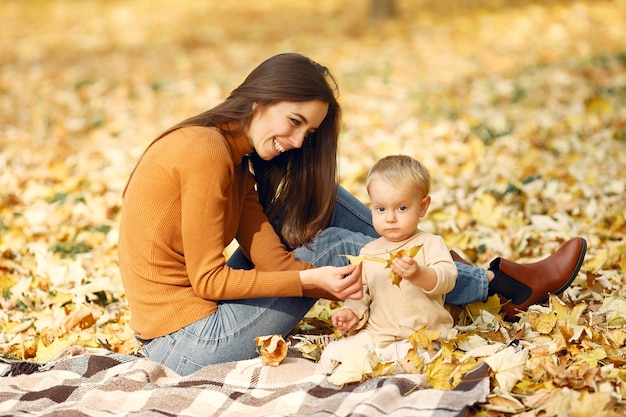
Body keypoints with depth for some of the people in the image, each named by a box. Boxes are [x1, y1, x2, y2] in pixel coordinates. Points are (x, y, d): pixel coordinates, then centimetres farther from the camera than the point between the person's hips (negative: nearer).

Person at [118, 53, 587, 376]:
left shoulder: (237, 160, 8)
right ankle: (502, 283, 6)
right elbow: (208, 278, -19)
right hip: (187, 343, -8)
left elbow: (272, 258, -1)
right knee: (336, 246, -8)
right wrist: (313, 279, -21)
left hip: (188, 320, 8)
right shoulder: (205, 150, -20)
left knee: (320, 199, 4)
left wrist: (346, 287, -15)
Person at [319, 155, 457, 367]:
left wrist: (419, 274, -40)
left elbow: (447, 278, -20)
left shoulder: (430, 244, -3)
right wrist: (352, 312, -4)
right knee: (331, 354, -11)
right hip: (374, 336, 4)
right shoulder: (368, 252, 11)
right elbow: (361, 293, 18)